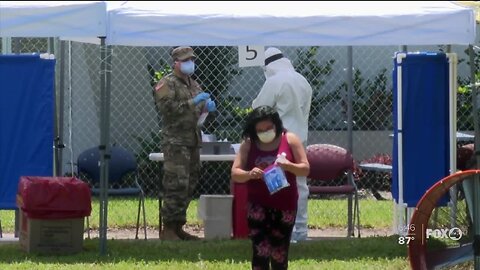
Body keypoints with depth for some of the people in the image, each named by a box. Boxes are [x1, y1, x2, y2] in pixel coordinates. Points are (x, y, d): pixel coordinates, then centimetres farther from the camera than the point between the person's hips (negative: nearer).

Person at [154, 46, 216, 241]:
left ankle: (178, 227, 15)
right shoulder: (166, 84, -5)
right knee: (176, 185, -13)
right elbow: (166, 108, -18)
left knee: (189, 184, 9)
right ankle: (168, 230, -11)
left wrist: (207, 106, 6)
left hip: (193, 140, 8)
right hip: (175, 141, -8)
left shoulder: (193, 85, 20)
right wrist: (192, 103, -20)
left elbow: (201, 107, 30)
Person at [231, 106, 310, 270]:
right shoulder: (248, 144, -2)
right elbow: (235, 173, -4)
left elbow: (305, 169, -1)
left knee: (280, 252, 9)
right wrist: (249, 174, -26)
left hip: (285, 205, 1)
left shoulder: (290, 140, -2)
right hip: (258, 205, -1)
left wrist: (289, 165, -22)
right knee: (261, 250, -11)